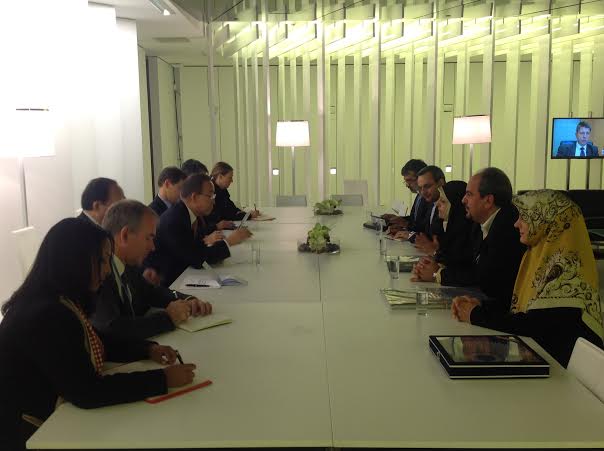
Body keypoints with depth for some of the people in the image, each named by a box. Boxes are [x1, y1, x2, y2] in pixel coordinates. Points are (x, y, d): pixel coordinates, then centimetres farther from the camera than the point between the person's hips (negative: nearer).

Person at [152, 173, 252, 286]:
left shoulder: (196, 215, 2)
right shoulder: (172, 220, -22)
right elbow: (196, 260, -23)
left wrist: (206, 241, -12)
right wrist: (229, 241, -21)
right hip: (165, 283, -7)